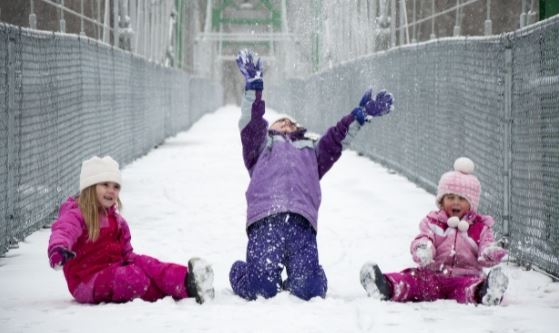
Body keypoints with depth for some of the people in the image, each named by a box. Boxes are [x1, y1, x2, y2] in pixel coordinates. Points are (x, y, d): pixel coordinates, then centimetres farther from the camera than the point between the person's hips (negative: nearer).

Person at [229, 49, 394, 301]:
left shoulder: (312, 151, 42)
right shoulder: (262, 147, 35)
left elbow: (337, 138, 29)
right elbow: (251, 125, 19)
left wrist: (360, 115, 18)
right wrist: (253, 86, 8)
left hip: (302, 221, 2)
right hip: (264, 220, -2)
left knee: (308, 291, -19)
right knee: (261, 290, -19)